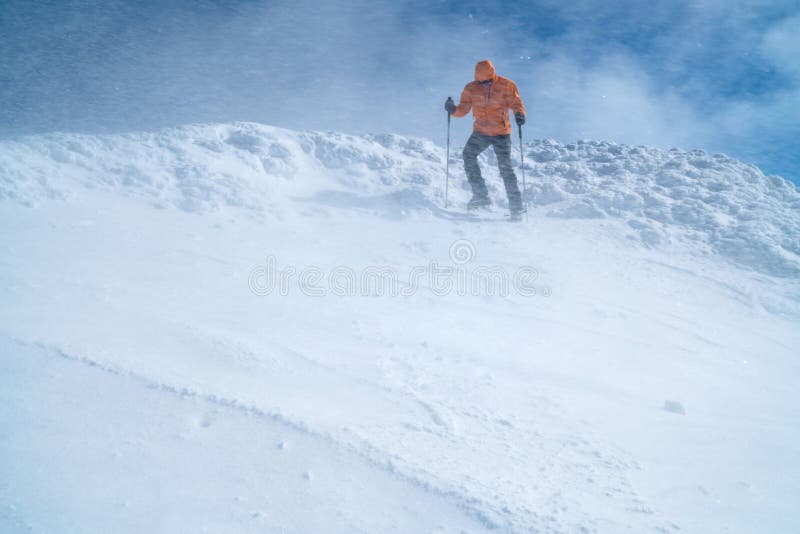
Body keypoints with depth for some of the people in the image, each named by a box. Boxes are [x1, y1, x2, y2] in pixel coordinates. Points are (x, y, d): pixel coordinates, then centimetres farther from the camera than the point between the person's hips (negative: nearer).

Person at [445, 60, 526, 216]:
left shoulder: (506, 86, -7)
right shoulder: (471, 89, -1)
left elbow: (516, 103, -6)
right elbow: (463, 109, -2)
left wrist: (519, 114, -28)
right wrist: (454, 110, -24)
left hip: (501, 133, -3)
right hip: (480, 132, 3)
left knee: (505, 168, -6)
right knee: (468, 154, -17)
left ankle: (516, 206, 2)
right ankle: (480, 196, -11)